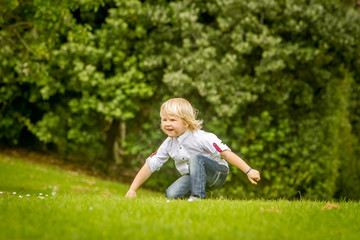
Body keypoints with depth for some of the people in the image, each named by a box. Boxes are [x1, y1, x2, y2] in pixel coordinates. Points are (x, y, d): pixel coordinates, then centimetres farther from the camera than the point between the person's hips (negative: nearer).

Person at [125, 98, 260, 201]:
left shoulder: (200, 138, -22)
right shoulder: (168, 144, -3)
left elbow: (226, 153, -27)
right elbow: (150, 165, 0)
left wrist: (249, 171, -33)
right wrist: (132, 190, -6)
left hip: (217, 174, -6)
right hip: (192, 176, 6)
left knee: (196, 158, -34)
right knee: (171, 194, -20)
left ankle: (197, 196, -33)